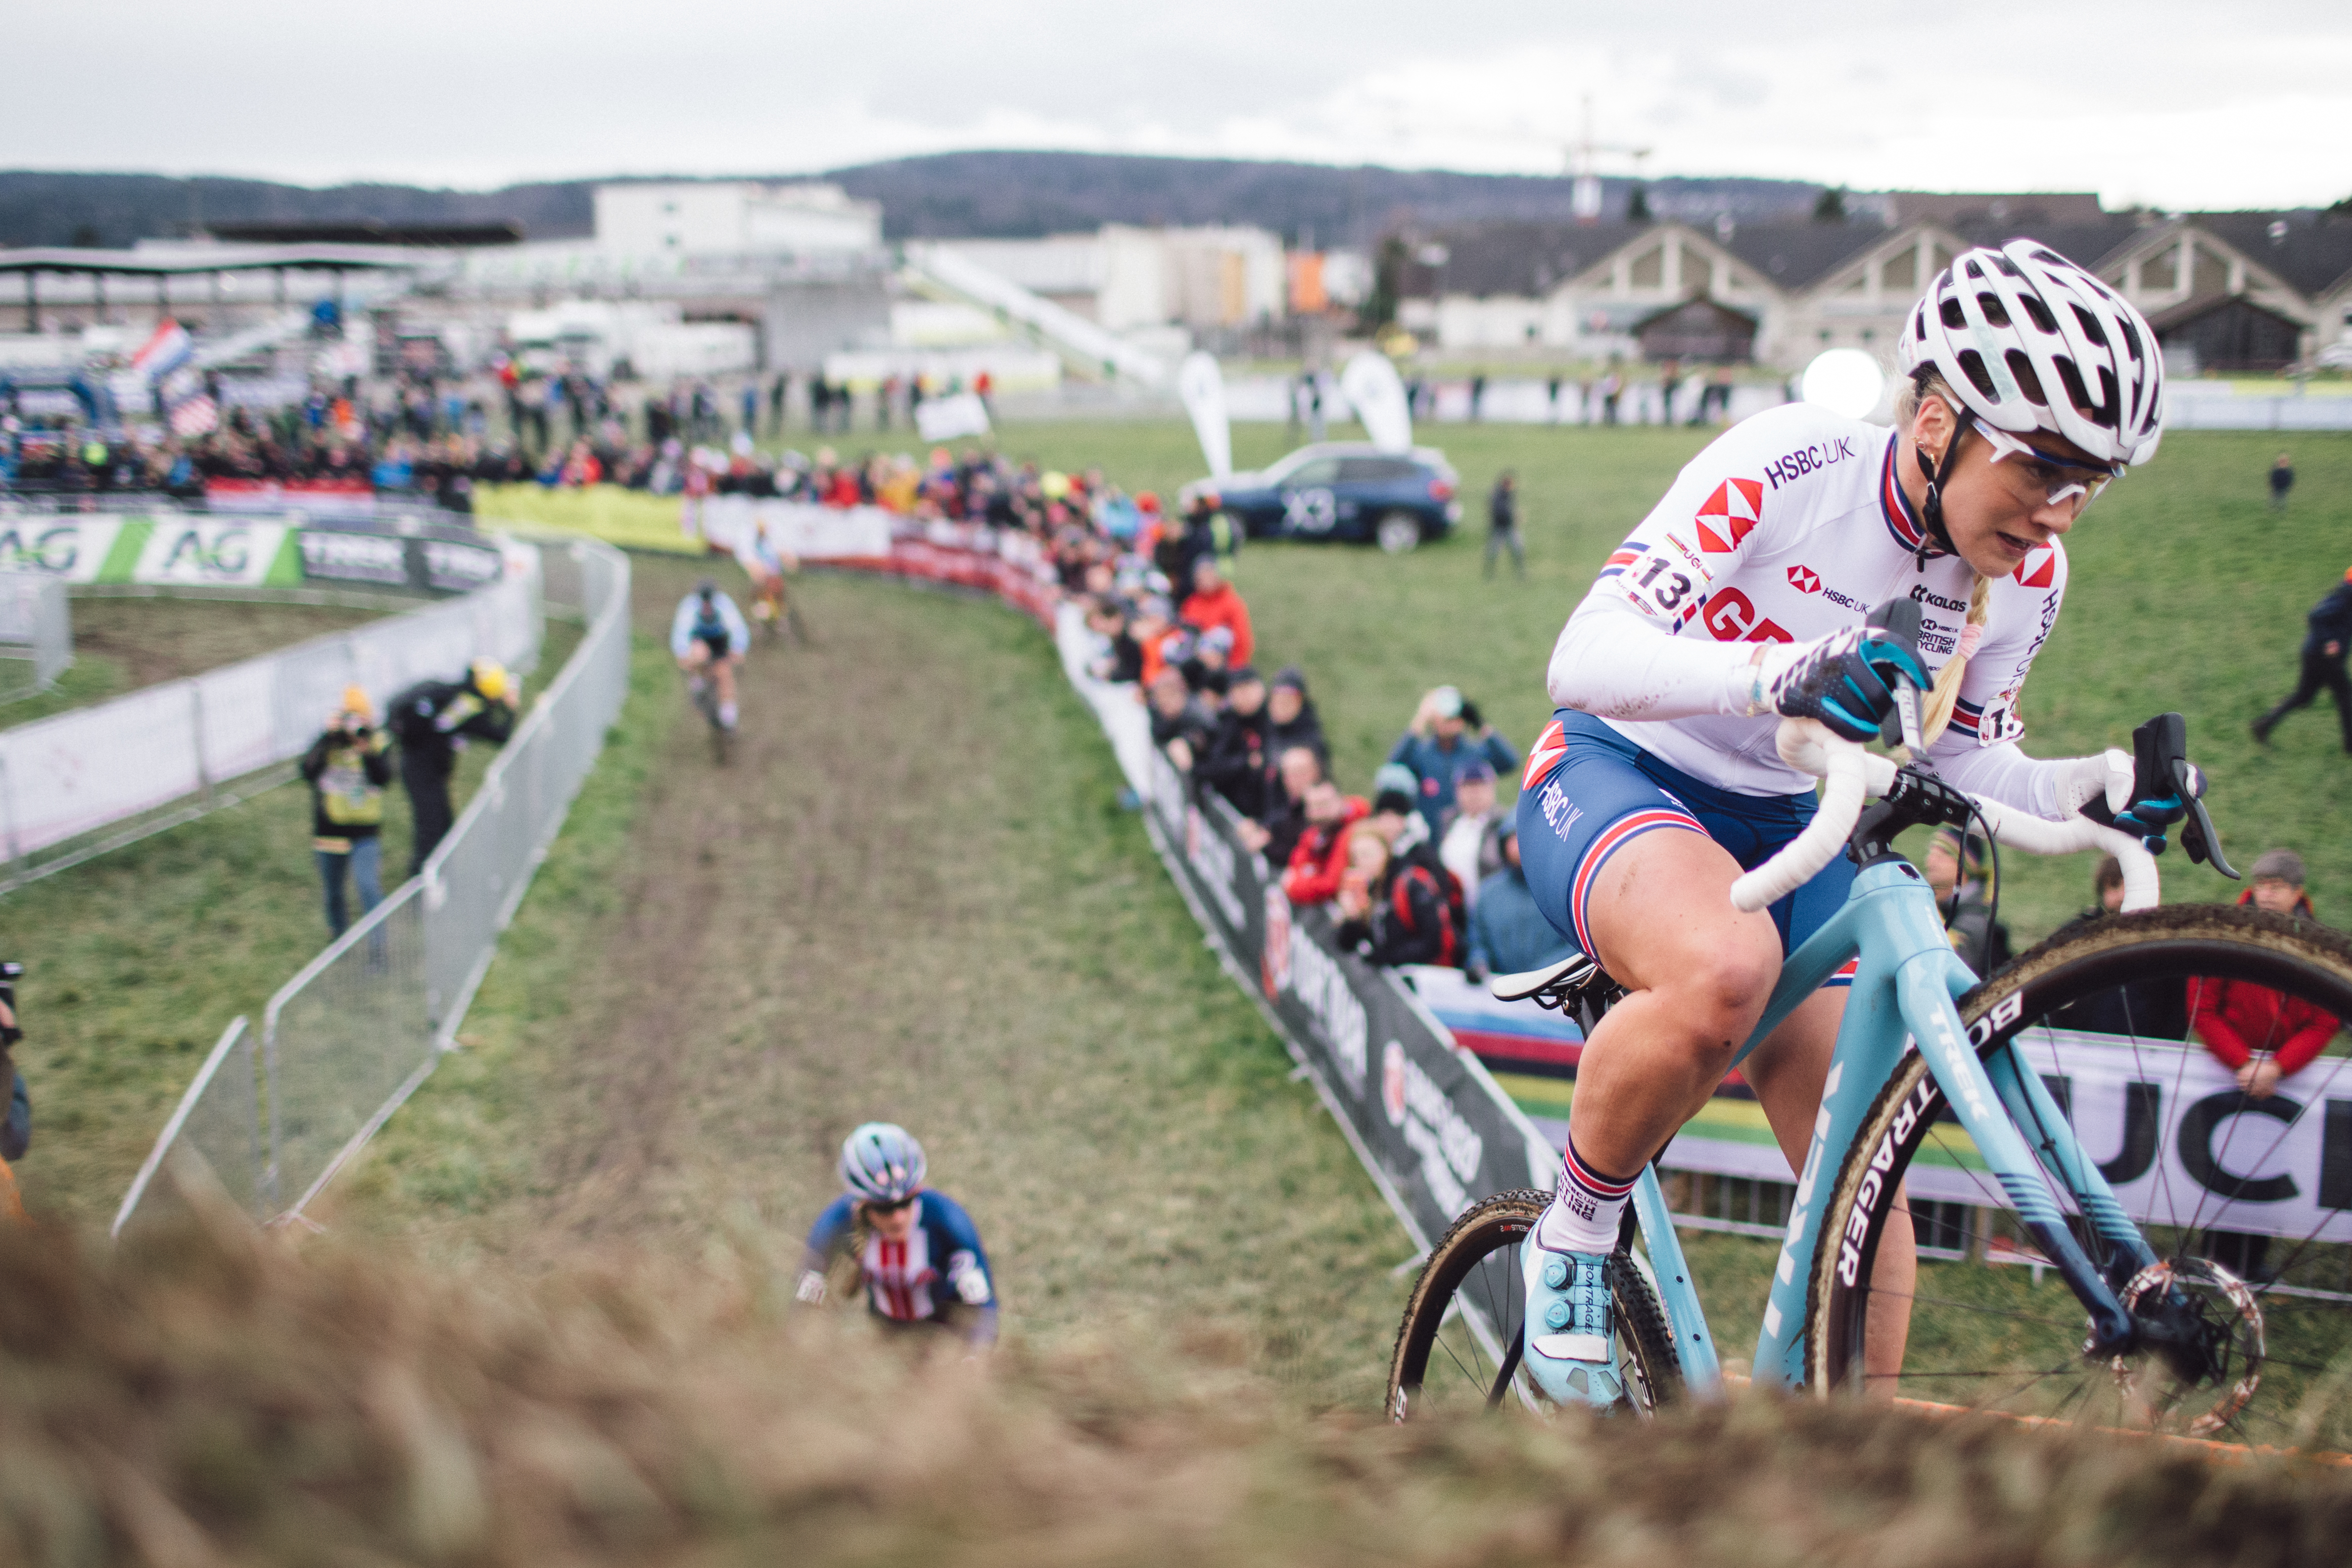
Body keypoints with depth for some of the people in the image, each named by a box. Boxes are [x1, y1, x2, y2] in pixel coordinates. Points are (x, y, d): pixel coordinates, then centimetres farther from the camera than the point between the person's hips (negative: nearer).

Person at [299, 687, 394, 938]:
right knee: (334, 894, 15)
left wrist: (366, 748, -28)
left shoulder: (378, 742, -2)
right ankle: (340, 939, 35)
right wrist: (328, 739, -23)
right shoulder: (326, 743, -1)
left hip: (365, 833, -2)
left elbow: (383, 778, -16)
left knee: (369, 886, -18)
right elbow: (308, 771, -17)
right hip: (328, 830, 2)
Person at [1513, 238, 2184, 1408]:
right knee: (1725, 967, -39)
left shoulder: (2025, 577, -6)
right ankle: (1572, 1237, -12)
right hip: (1613, 782, -6)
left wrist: (2103, 787, -17)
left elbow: (1967, 770, 4)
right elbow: (1583, 655, -32)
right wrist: (1772, 675, -50)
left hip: (1781, 829, 6)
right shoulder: (1793, 461, -25)